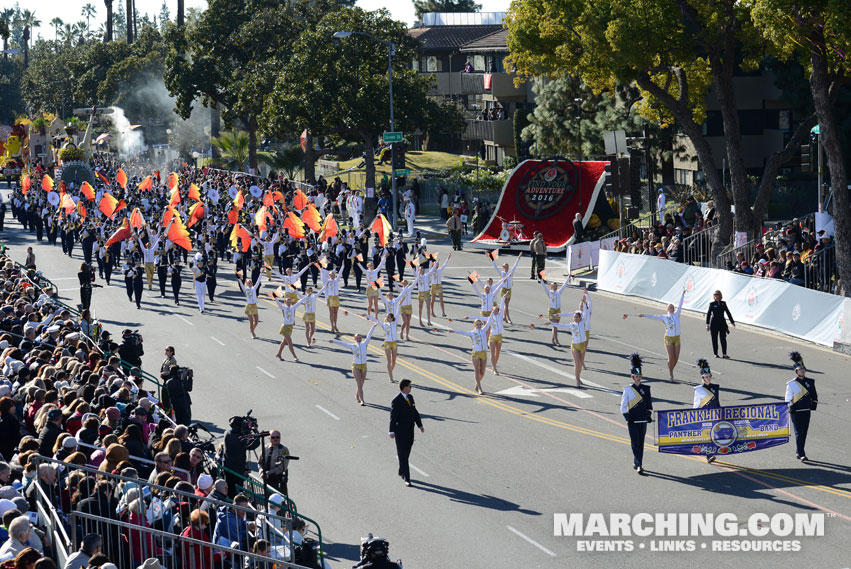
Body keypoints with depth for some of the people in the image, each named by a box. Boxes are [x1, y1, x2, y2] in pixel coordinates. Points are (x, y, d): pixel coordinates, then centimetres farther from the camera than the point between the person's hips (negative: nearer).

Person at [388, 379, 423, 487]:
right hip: (400, 432, -7)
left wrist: (420, 425, 7)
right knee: (403, 455, -4)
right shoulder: (396, 401, -15)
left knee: (406, 453, 17)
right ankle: (406, 479, -6)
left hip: (410, 431, 7)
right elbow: (393, 417, -15)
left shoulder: (410, 397, 9)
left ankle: (401, 471, 35)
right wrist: (392, 431, -17)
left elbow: (415, 412, 14)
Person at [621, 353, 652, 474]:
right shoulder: (628, 389, -4)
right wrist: (627, 417, -14)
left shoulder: (646, 388, 5)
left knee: (641, 443, 8)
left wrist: (649, 415, -3)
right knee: (635, 443, -7)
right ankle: (639, 465, -10)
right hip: (632, 421, -3)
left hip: (643, 420, 4)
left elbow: (649, 404, 12)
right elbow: (623, 405, -2)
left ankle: (636, 463, 21)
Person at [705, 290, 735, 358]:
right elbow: (708, 314, 0)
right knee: (714, 339, 2)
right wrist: (707, 325, -5)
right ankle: (715, 354, 11)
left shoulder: (723, 303, 8)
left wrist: (732, 322, 14)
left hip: (722, 322, 2)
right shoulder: (712, 304, 0)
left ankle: (724, 354, -7)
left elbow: (728, 313, 13)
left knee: (723, 339, -5)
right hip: (714, 323, -2)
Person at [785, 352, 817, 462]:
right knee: (799, 433, -7)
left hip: (806, 411, 5)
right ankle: (801, 454, -9)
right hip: (796, 412, -5)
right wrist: (790, 409, -8)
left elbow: (814, 395, 16)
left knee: (804, 433, 10)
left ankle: (798, 452, 24)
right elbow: (788, 399, -2)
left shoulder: (810, 382, 7)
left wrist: (813, 406, 7)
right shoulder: (791, 384, -5)